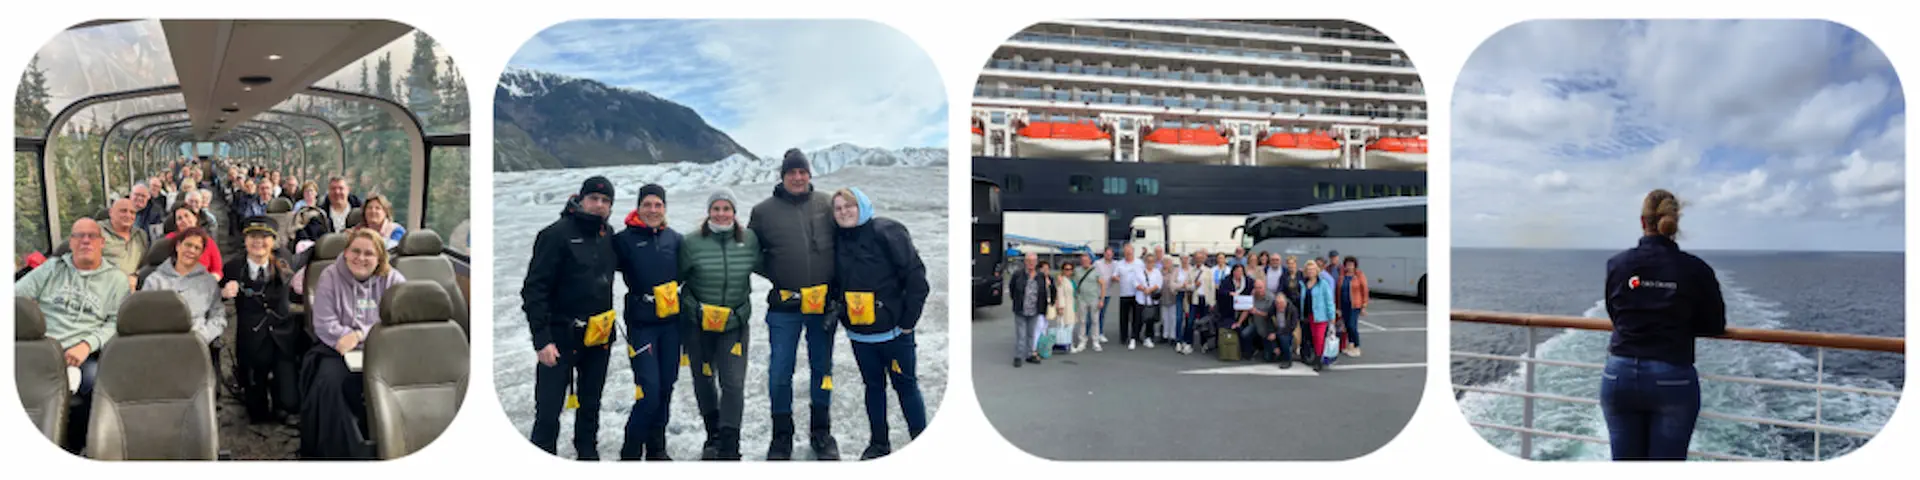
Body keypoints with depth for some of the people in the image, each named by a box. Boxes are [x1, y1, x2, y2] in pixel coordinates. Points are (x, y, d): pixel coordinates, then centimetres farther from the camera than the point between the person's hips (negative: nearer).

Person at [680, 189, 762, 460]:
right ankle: (713, 435, 35)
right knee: (703, 382, 14)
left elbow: (760, 266, 12)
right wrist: (693, 307, -6)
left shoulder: (750, 239, -4)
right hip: (699, 325, 0)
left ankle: (729, 447, -2)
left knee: (733, 384, -9)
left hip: (735, 325, 0)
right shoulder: (693, 244, -8)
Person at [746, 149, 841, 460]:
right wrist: (775, 277, -2)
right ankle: (782, 436, 16)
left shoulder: (827, 206, 3)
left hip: (824, 304, 1)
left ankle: (821, 433, 25)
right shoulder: (764, 211, 0)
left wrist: (836, 284, 4)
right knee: (780, 373, 1)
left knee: (822, 369, 12)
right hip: (784, 306, -1)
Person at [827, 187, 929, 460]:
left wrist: (908, 320, -13)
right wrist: (838, 311, 5)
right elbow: (836, 284, 19)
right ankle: (878, 443, 26)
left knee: (905, 385, 5)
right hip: (859, 333, 5)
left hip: (893, 331, -5)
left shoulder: (886, 232, -12)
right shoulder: (838, 242, 6)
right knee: (873, 386, 15)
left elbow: (916, 278, -14)